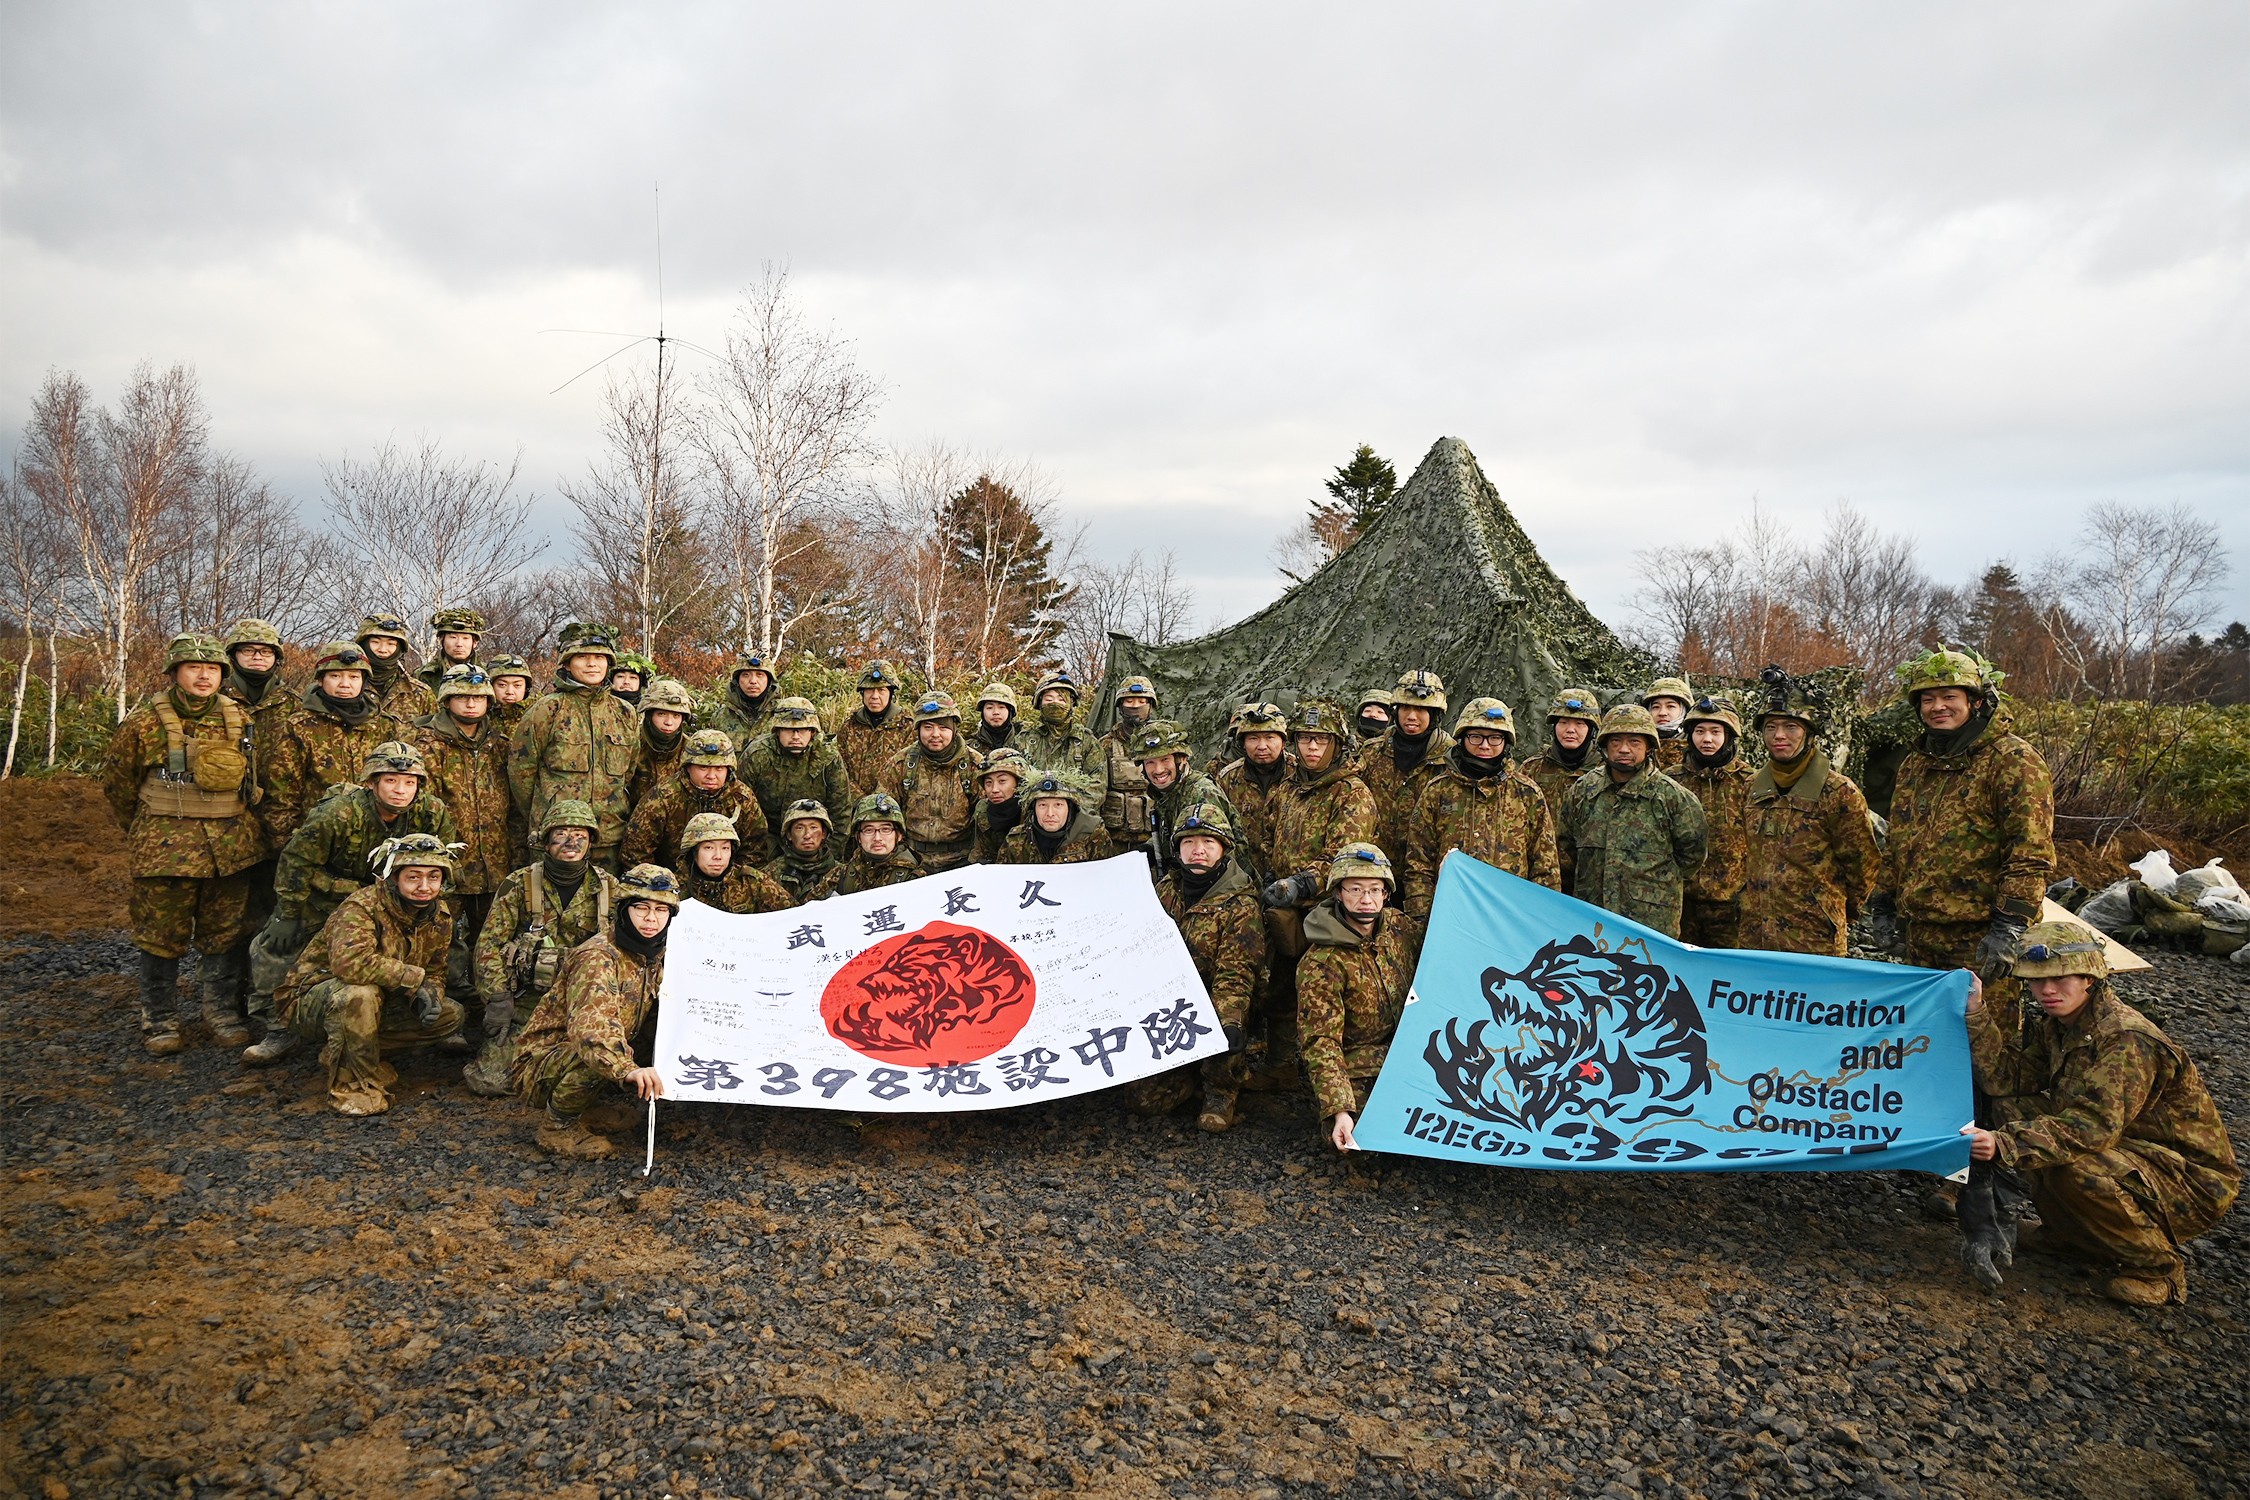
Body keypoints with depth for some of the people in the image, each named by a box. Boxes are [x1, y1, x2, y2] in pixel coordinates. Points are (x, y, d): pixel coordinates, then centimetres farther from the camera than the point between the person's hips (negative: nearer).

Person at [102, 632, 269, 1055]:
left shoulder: (241, 720, 5)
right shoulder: (144, 723, -4)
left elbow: (257, 778, 18)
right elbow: (116, 783, 6)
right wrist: (144, 834, 12)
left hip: (232, 846, 3)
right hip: (165, 845, -3)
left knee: (225, 933, 10)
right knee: (162, 936, 4)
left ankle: (223, 1013, 21)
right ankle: (160, 1020, 16)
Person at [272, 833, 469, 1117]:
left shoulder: (440, 916, -3)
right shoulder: (363, 907, -27)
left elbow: (435, 971, 5)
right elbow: (350, 962, -45)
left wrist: (430, 995, -20)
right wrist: (415, 978, -36)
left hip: (380, 1003, 7)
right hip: (310, 999, -7)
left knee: (450, 1016, -5)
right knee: (359, 993, -39)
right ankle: (354, 1082, -19)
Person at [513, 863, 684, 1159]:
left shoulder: (657, 955, 3)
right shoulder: (597, 957, -25)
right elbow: (591, 1024, -43)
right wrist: (628, 1069, -59)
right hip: (541, 1061, -9)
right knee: (596, 1057, -37)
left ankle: (584, 1111, 10)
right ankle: (556, 1127, -9)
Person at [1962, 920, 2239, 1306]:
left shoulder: (2129, 1041, -27)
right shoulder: (2051, 1022, 0)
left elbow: (2095, 1125, -38)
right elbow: (2007, 1079, -10)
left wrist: (2004, 1144, -48)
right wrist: (1977, 1012, -20)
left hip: (2192, 1183, -8)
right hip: (2127, 1151, 8)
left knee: (2074, 1168, -34)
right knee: (2013, 1110, -7)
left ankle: (2158, 1264, -7)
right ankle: (2069, 1229, 11)